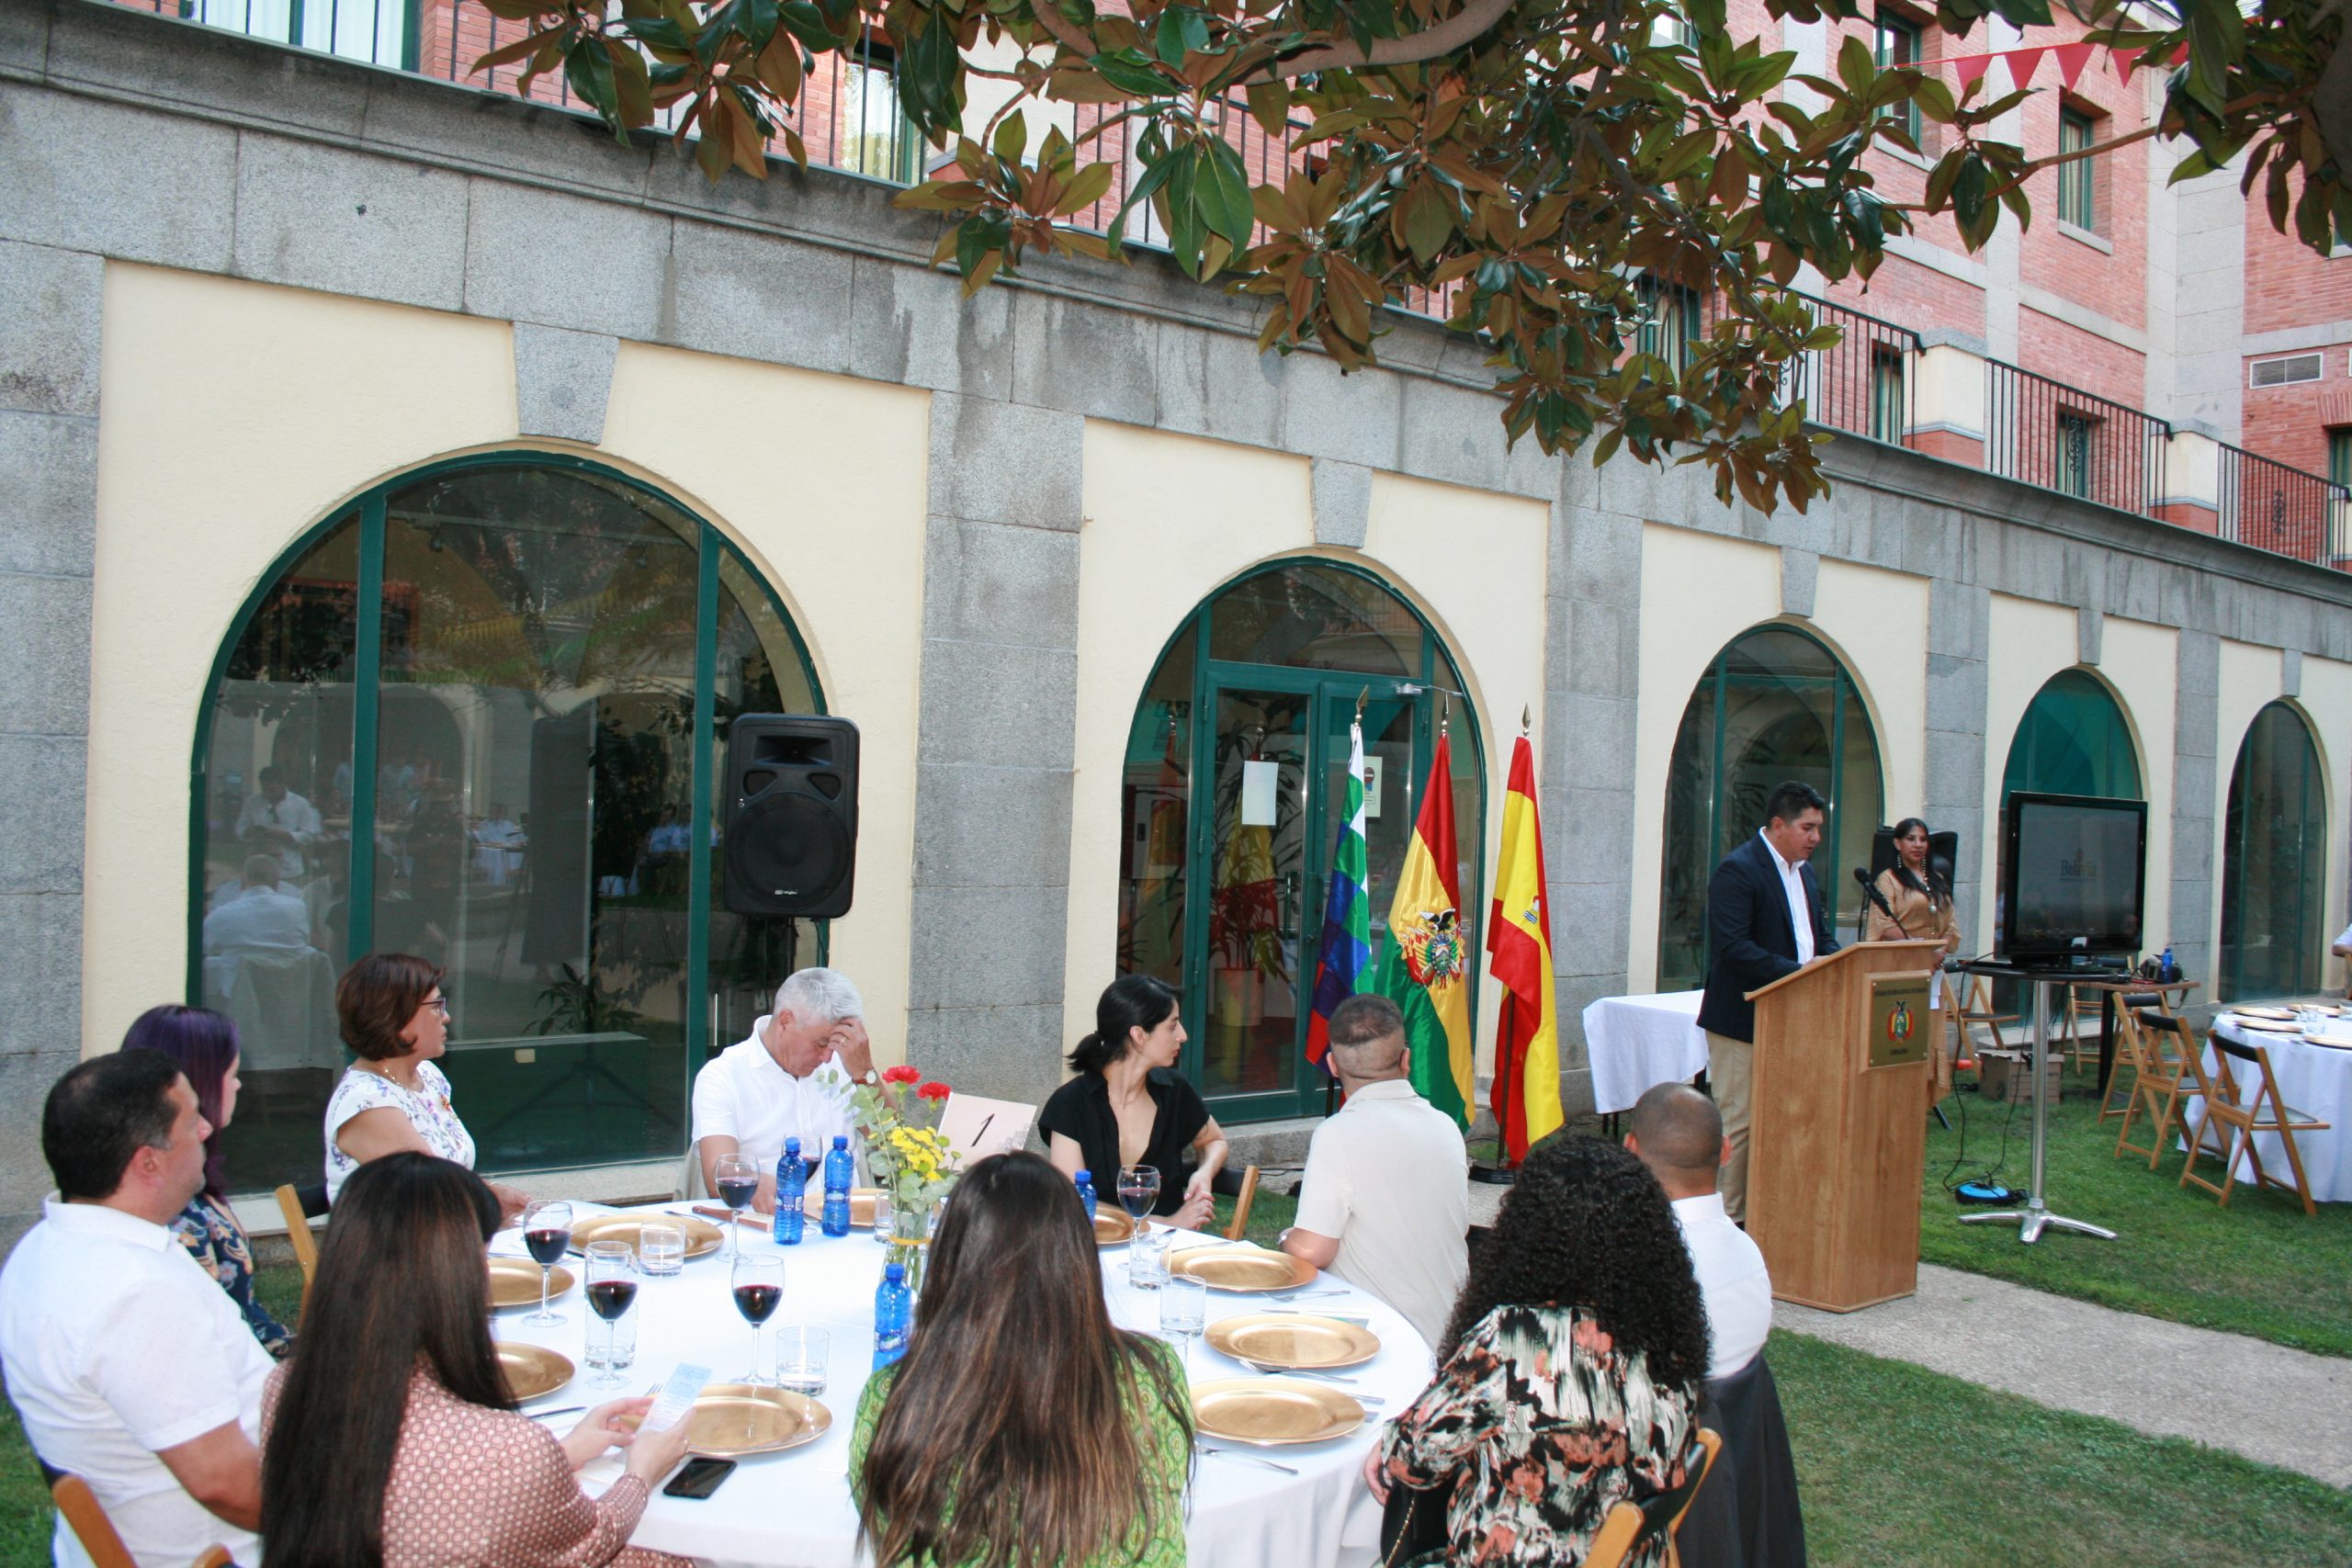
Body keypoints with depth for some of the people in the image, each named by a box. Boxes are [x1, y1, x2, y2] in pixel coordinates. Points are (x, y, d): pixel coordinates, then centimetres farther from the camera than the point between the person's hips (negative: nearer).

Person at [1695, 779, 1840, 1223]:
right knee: (1738, 1121, -3)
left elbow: (1820, 936, 22)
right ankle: (1727, 1218, 5)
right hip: (1743, 1019, -8)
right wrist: (1796, 971, -25)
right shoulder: (1737, 870, -13)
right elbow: (1732, 947, -22)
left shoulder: (1804, 871, 16)